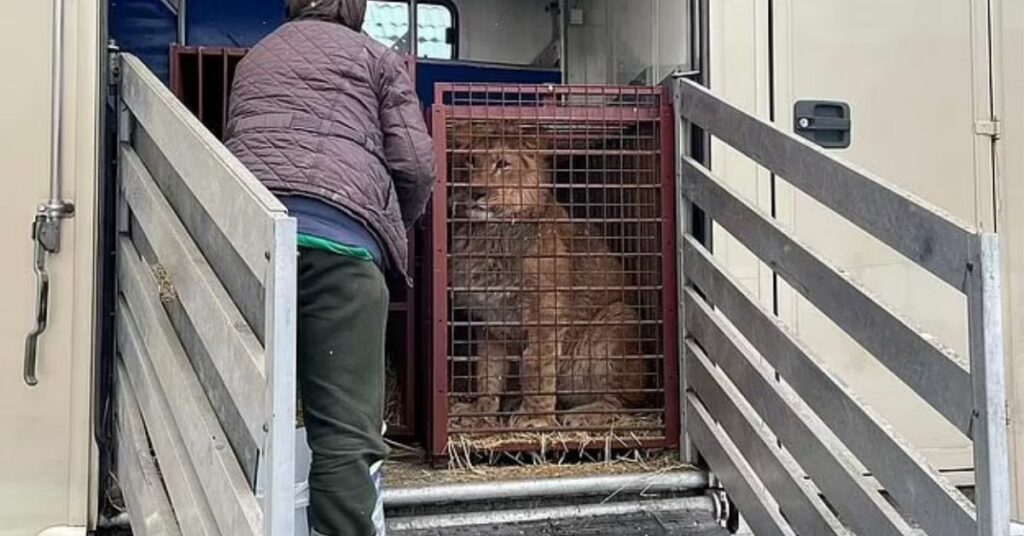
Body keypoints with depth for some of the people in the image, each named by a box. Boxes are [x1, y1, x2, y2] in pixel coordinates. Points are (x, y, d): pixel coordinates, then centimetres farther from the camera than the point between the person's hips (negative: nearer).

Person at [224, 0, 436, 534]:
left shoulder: (253, 59, 33)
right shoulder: (376, 56, 21)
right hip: (338, 233, -4)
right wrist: (394, 227, 28)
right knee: (346, 429, -7)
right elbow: (416, 166, 11)